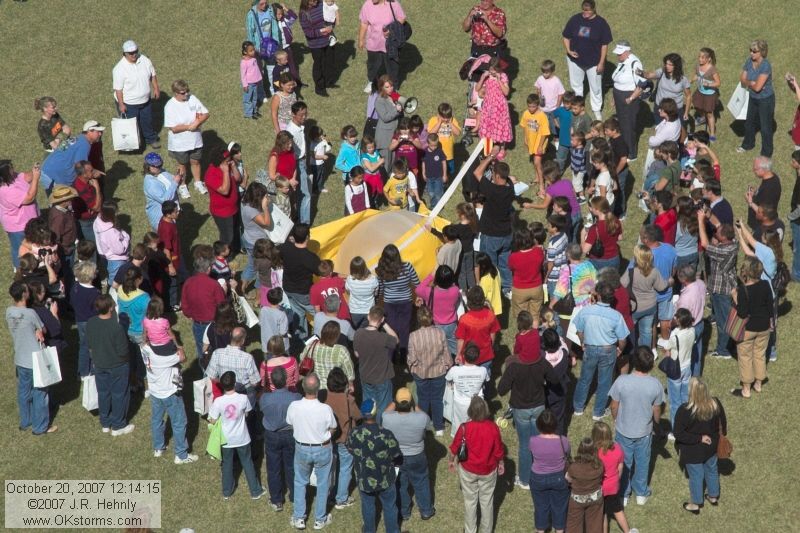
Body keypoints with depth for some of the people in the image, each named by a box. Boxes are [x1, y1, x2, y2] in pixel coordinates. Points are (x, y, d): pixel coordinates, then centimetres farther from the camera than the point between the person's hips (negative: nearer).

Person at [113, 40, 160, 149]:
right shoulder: (119, 69, -26)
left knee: (147, 121, 25)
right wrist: (121, 104, -18)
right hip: (128, 103, -5)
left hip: (145, 101, 5)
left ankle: (151, 139, 48)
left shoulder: (145, 60, -10)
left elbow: (152, 75, 6)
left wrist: (156, 88, 6)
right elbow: (118, 88, -21)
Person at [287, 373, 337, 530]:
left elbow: (291, 426, -4)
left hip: (302, 448, 1)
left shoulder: (294, 407, -24)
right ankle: (320, 519, 33)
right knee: (322, 484, 20)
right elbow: (332, 429, -10)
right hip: (323, 449, -1)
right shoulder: (326, 409, -28)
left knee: (300, 483, 24)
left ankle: (298, 518, 32)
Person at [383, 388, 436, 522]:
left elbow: (388, 411, -4)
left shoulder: (388, 419, -30)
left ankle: (403, 513, 42)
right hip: (417, 456, 0)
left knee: (399, 485, 24)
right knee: (421, 483, 24)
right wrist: (413, 404, -3)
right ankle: (426, 511, 42)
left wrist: (396, 401, -4)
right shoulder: (421, 419, -31)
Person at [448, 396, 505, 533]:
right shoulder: (493, 427, -21)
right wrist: (501, 463, 11)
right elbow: (499, 450, -9)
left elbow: (454, 448, -10)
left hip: (468, 470, -1)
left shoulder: (465, 428, -24)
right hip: (488, 470, 1)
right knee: (487, 502, 19)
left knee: (470, 502, 19)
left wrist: (450, 461, 10)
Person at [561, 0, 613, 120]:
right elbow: (566, 36, 1)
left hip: (593, 62, -2)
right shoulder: (575, 19, -11)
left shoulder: (601, 23, -16)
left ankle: (597, 110, 32)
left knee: (595, 87, 12)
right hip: (575, 59, 2)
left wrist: (601, 63, -10)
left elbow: (604, 44, -10)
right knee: (576, 85, 21)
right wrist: (569, 51, -14)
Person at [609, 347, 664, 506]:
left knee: (624, 463, 21)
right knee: (642, 462, 24)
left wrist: (616, 420, 8)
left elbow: (614, 406, -13)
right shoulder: (655, 385, -23)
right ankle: (641, 493, 42)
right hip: (644, 431, 1)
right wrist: (656, 422, 15)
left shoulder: (622, 381, -28)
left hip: (624, 430, -1)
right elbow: (656, 410, -8)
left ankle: (623, 495, 37)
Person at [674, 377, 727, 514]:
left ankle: (695, 504, 40)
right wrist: (722, 434, 17)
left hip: (693, 450, -4)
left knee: (696, 476, 18)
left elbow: (678, 434, -28)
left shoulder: (685, 410, -33)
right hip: (711, 446, 4)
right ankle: (713, 496, 52)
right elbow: (723, 422, -2)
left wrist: (699, 439, -18)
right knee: (712, 470, 29)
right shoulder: (715, 404, -20)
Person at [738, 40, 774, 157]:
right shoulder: (749, 61, -10)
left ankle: (766, 153, 23)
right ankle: (748, 144, 51)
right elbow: (742, 79, -3)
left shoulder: (765, 66, -31)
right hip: (753, 98, 7)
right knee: (749, 122, 26)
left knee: (765, 127, 6)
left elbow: (757, 87, -33)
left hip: (765, 100, -7)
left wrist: (748, 83, -13)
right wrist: (752, 83, -21)